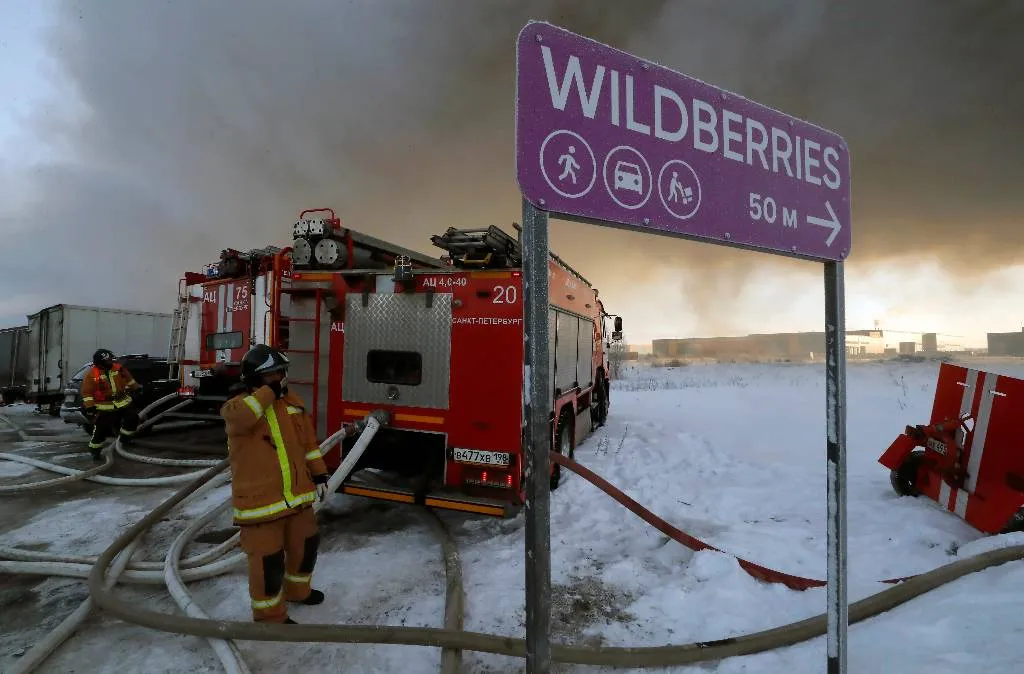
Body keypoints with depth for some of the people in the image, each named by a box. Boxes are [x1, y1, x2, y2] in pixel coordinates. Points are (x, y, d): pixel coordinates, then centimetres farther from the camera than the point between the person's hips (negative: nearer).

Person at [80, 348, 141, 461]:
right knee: (101, 428, -7)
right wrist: (90, 407, -18)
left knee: (133, 417, 2)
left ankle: (125, 438, 23)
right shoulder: (91, 375, -15)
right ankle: (95, 451, 10)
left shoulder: (118, 368, -1)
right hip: (104, 406, -5)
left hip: (123, 401, 5)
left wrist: (137, 388, 19)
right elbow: (87, 393, -14)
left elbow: (129, 379, 17)